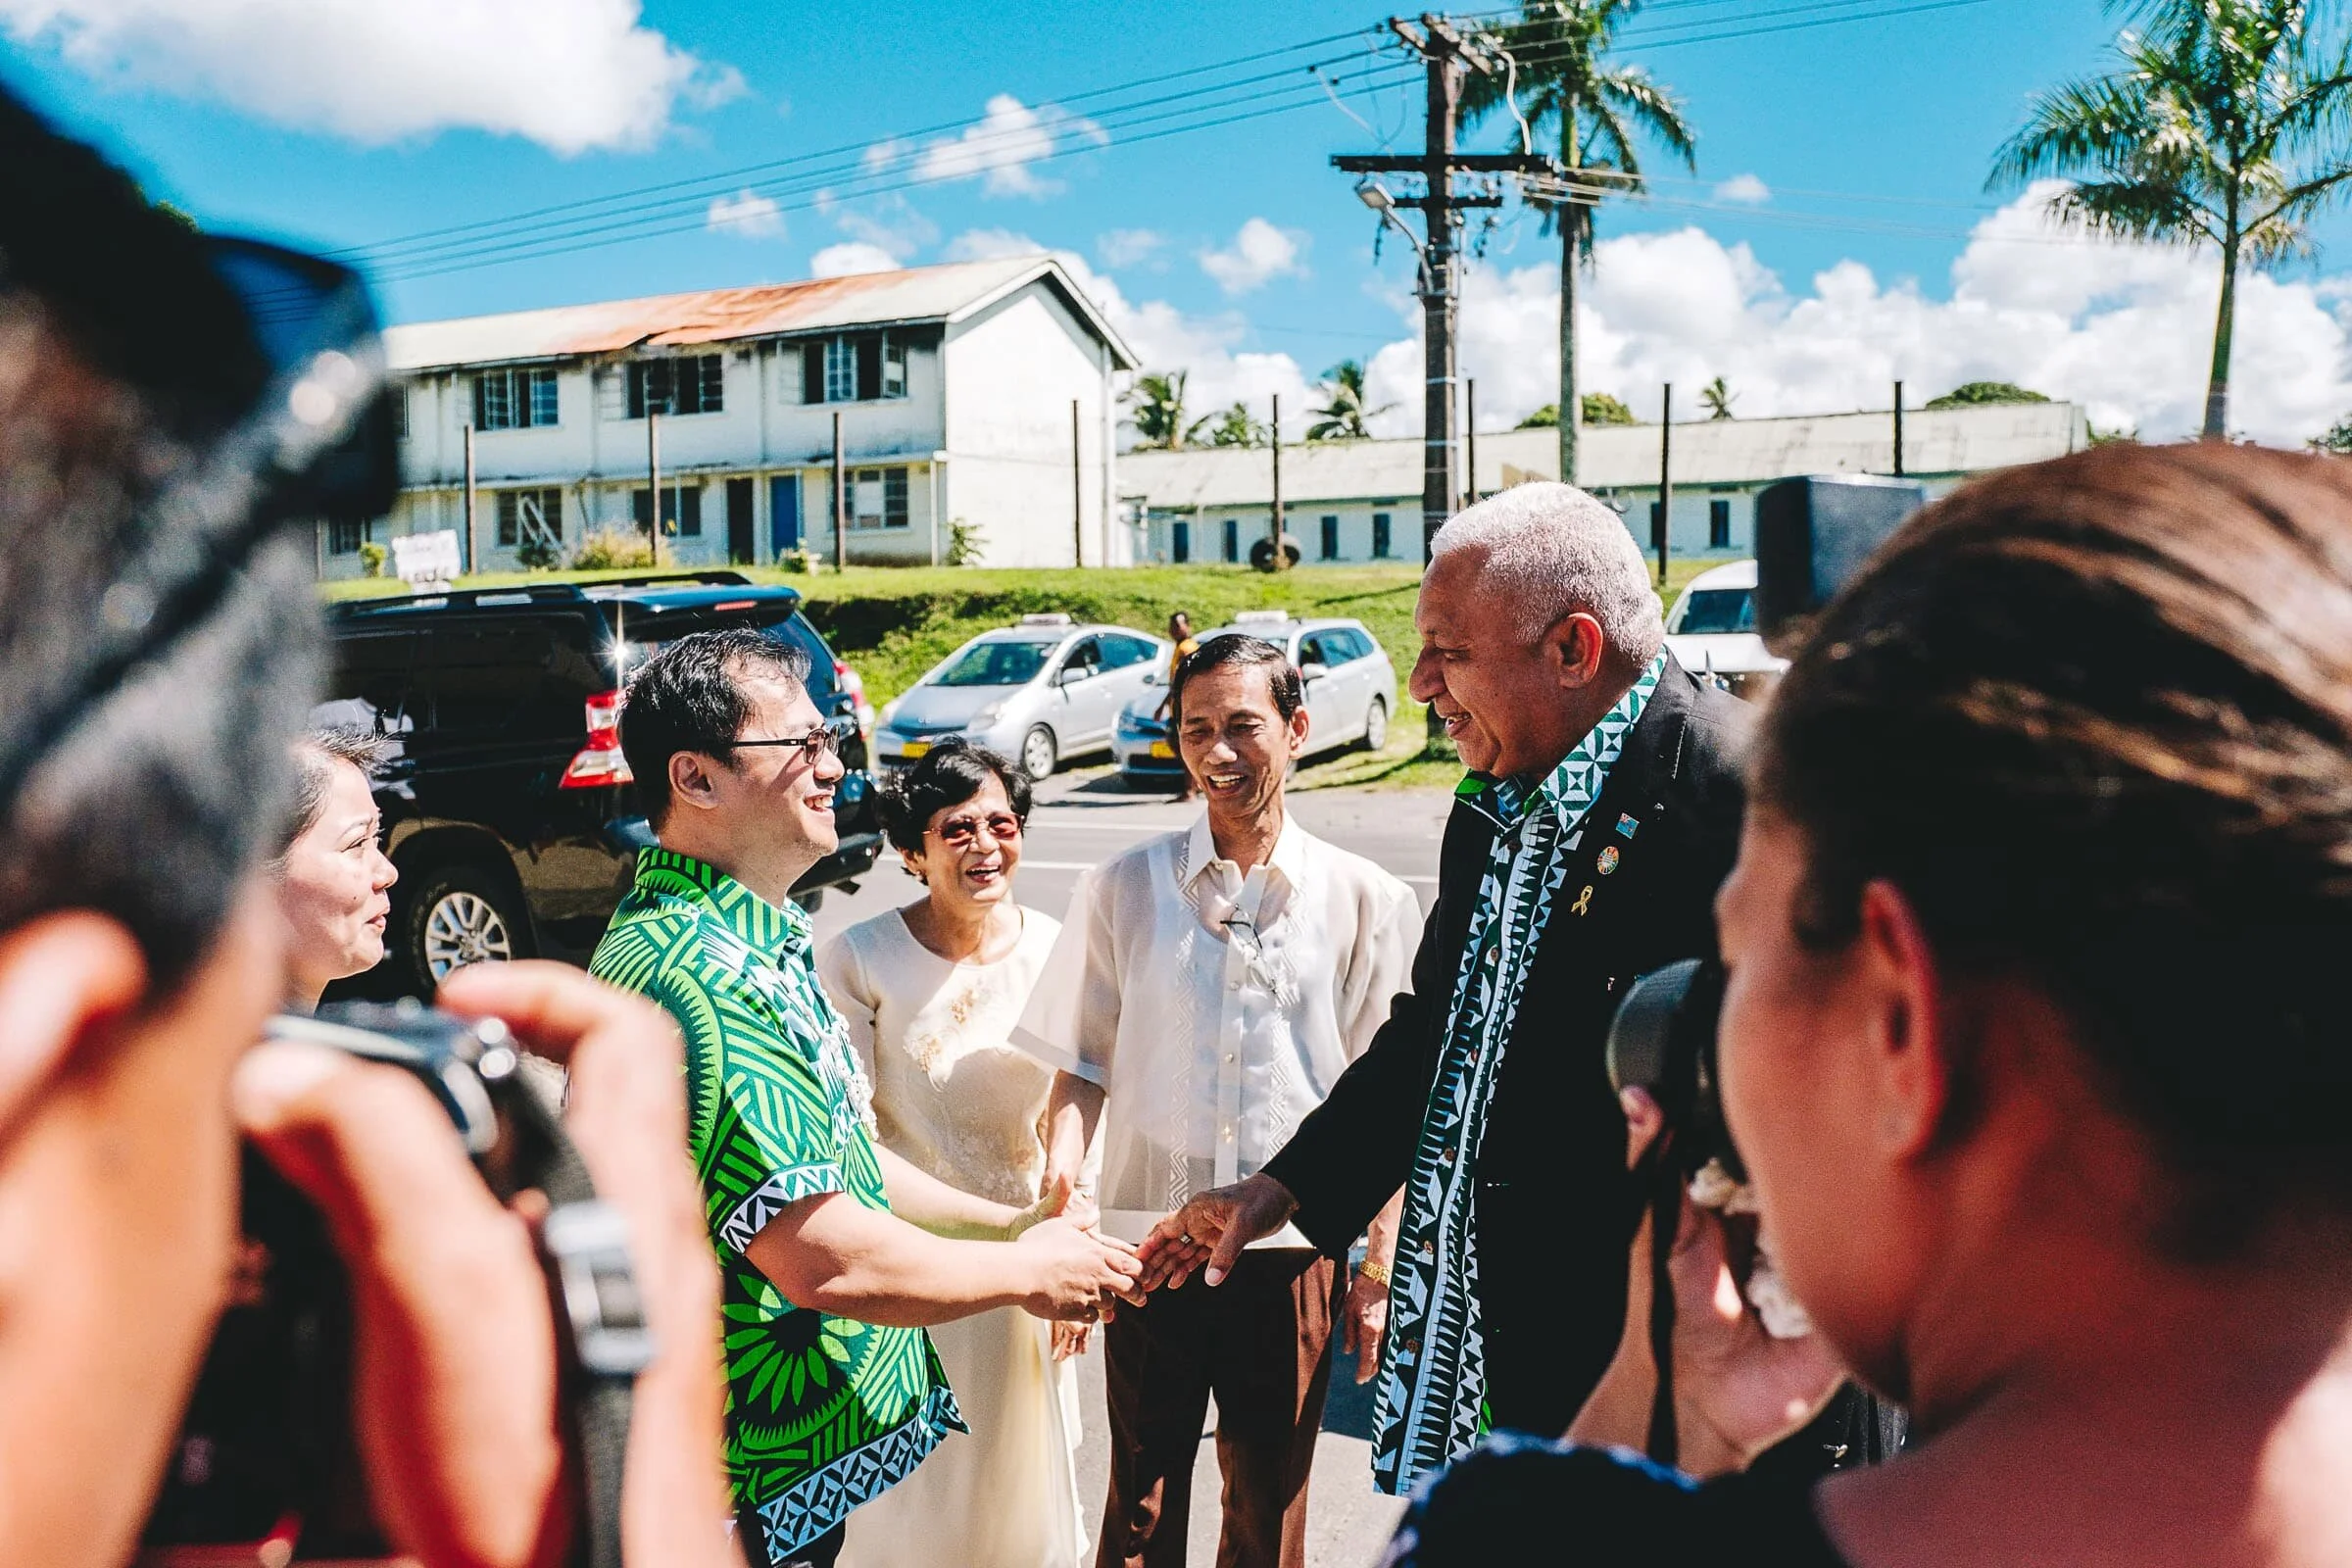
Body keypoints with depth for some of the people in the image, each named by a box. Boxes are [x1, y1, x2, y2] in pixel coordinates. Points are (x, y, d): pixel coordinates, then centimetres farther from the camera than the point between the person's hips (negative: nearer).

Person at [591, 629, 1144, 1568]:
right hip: (745, 1490, -9)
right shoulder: (694, 975, -27)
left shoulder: (761, 939, 8)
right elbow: (822, 1256, -30)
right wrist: (1027, 1271, -15)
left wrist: (1006, 1222, 9)